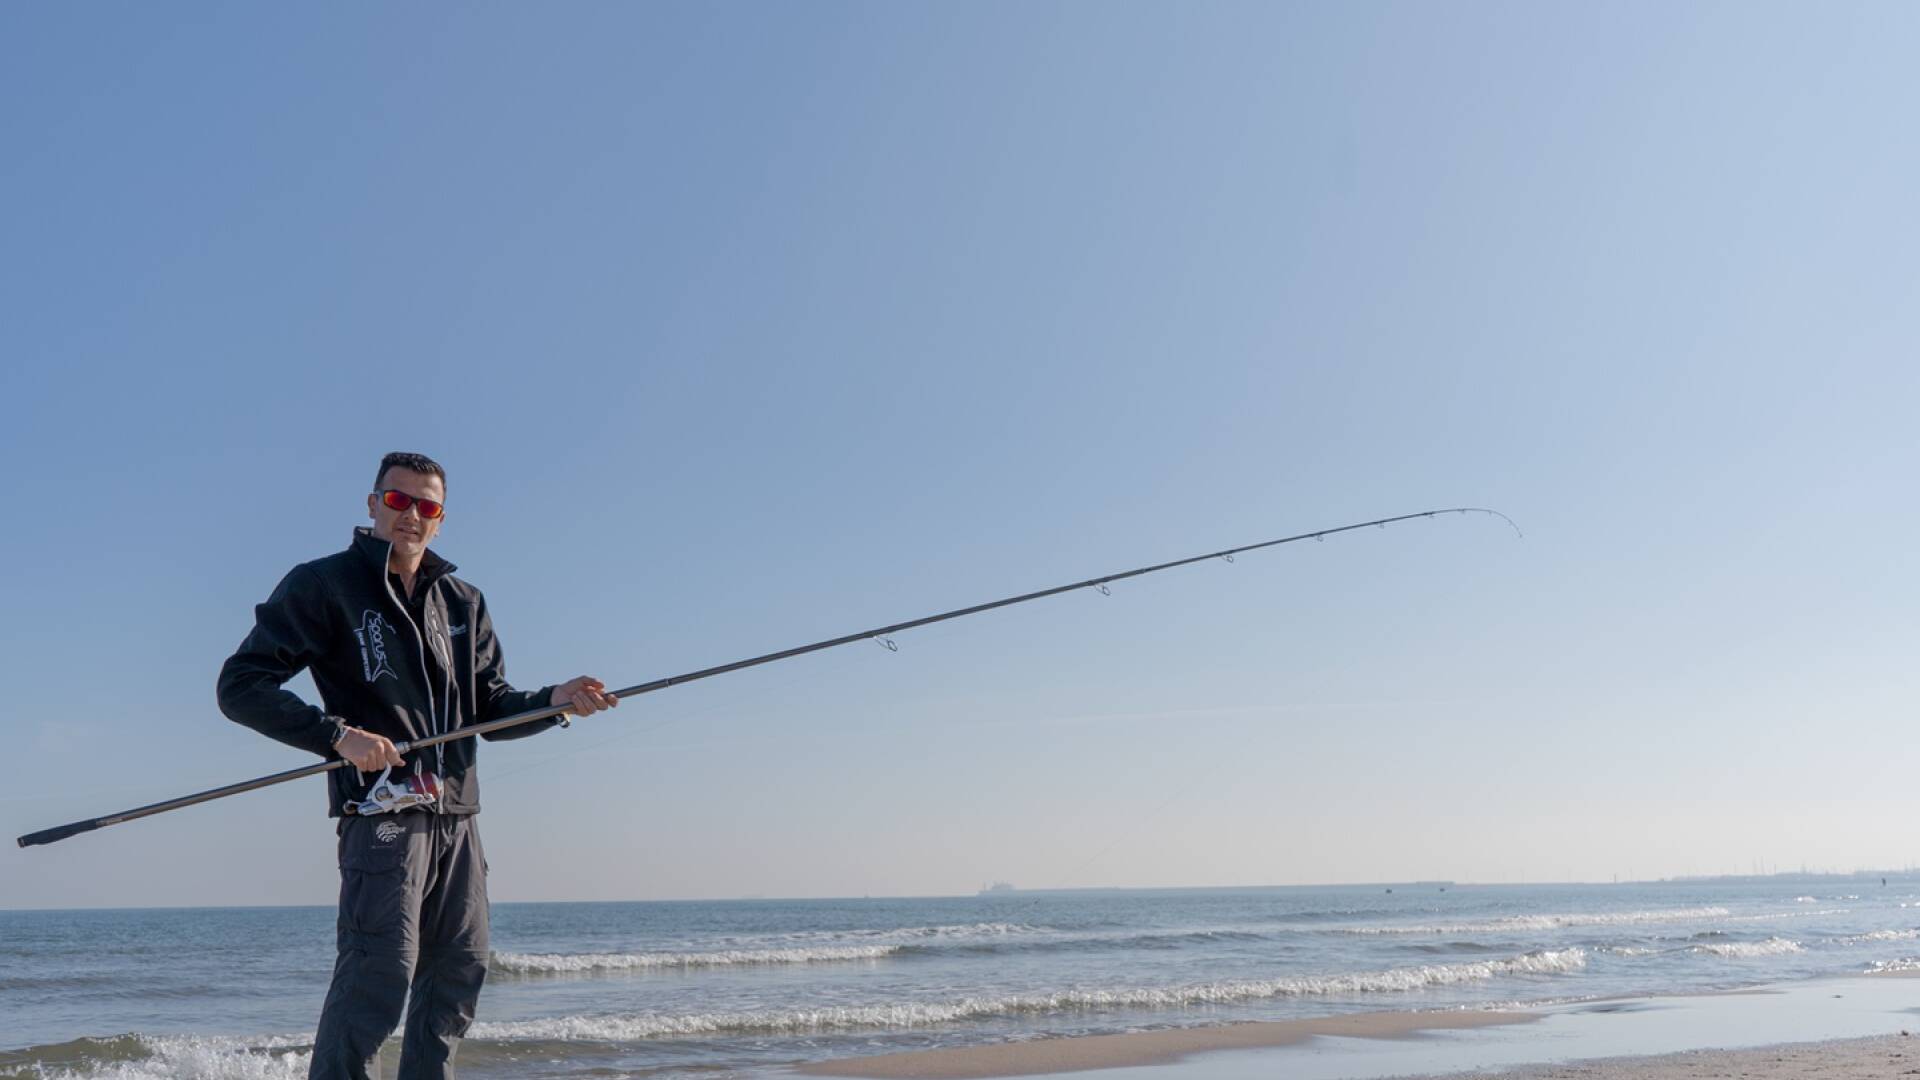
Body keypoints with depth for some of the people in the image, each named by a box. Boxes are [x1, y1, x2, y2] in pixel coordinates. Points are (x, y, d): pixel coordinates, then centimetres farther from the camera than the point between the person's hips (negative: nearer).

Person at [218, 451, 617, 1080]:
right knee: (378, 976, -14)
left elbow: (492, 709, 16)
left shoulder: (463, 603, 17)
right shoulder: (325, 585, -1)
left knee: (459, 971, 11)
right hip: (380, 812, -6)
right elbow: (241, 685, -7)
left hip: (456, 816, 7)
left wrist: (555, 700, -4)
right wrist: (338, 734, -19)